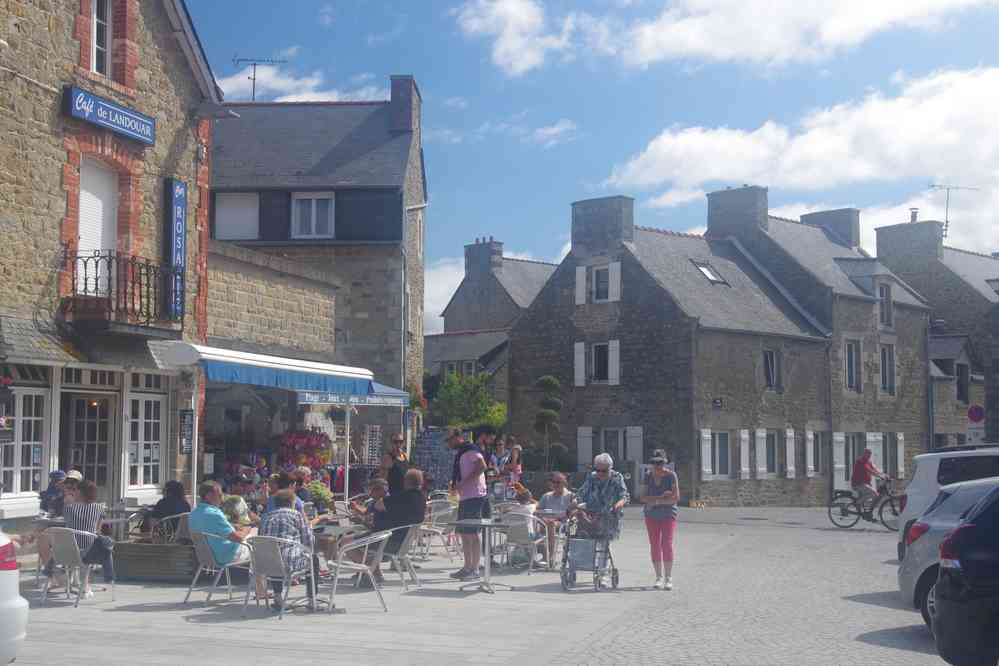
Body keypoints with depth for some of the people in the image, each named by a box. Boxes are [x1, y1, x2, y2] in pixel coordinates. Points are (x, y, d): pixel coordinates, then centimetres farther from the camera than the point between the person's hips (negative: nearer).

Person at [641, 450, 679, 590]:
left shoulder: (671, 475, -6)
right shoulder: (649, 476, 5)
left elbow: (676, 497, -12)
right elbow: (644, 498, 0)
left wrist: (655, 501, -10)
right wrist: (661, 497, -13)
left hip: (668, 514, -3)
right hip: (651, 515, 3)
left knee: (667, 544, -10)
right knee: (655, 546, 1)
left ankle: (668, 578, -5)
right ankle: (659, 578, 8)